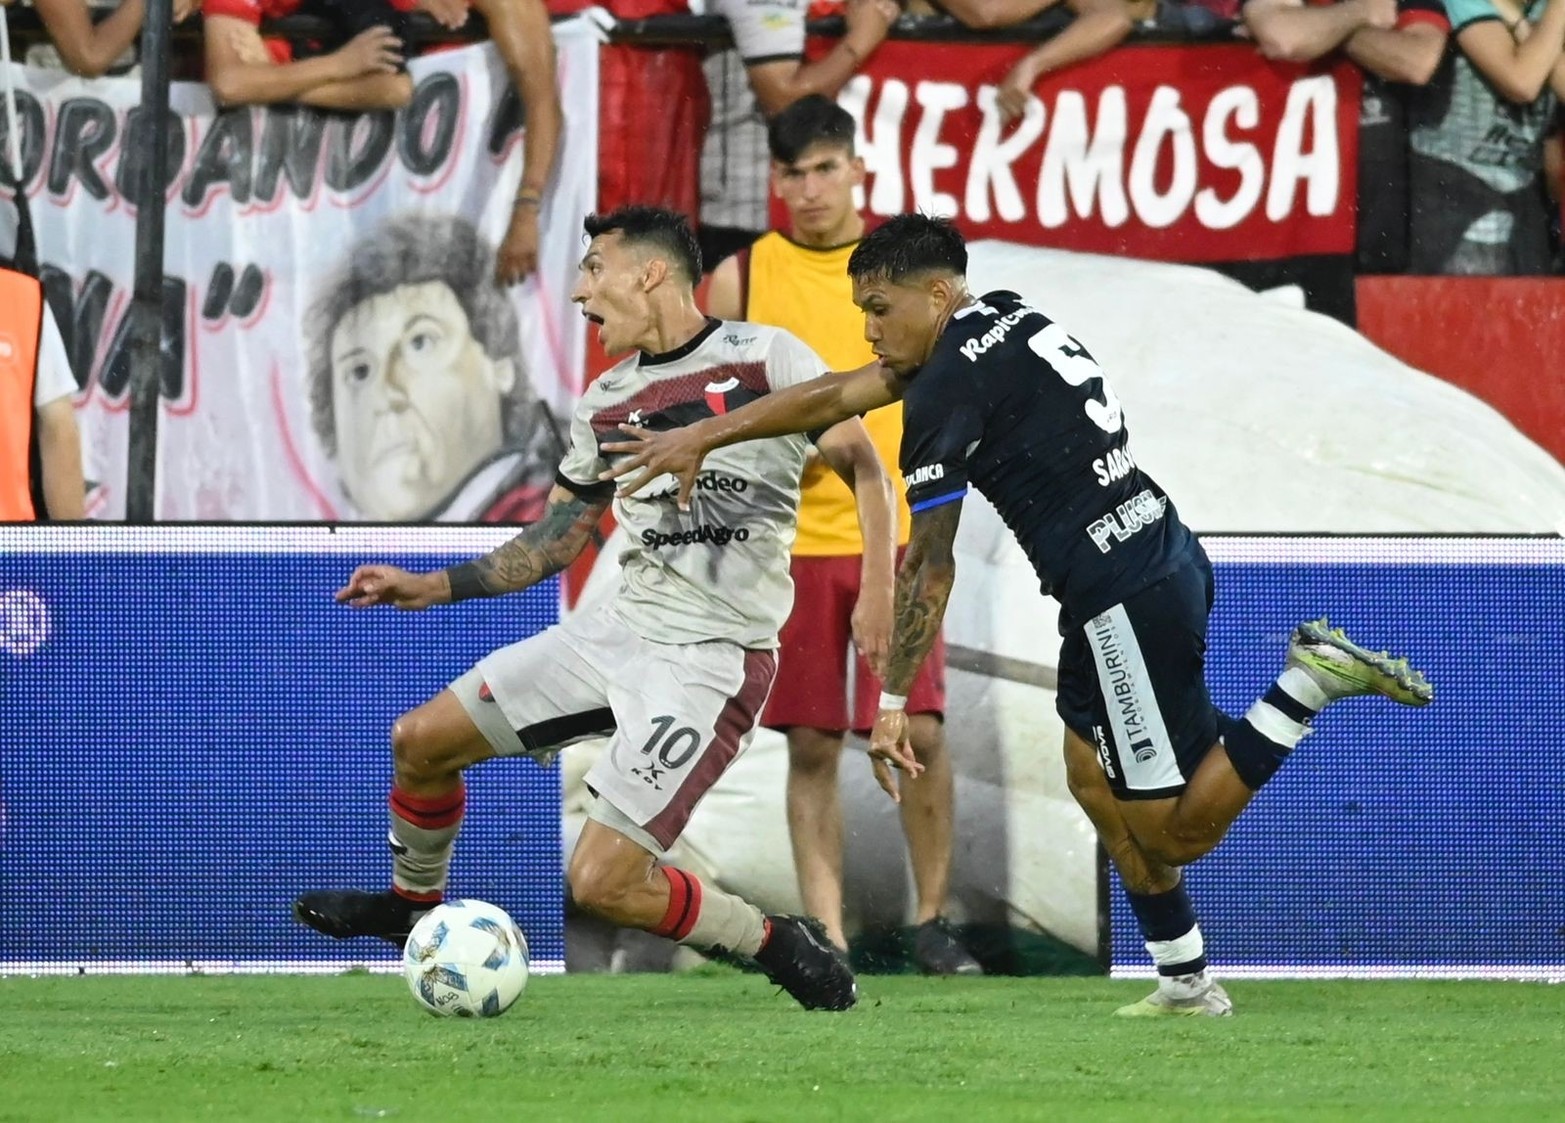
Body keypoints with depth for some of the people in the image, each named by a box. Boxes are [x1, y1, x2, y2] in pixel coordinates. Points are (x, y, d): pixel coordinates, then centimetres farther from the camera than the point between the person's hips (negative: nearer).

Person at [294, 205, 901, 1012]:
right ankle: (411, 905, 34)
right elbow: (552, 542, 22)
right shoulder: (603, 407, 12)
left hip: (713, 658, -7)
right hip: (624, 625, 7)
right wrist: (433, 588, 14)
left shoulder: (766, 359, -7)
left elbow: (865, 467, -6)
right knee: (421, 740, 8)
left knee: (602, 882, -18)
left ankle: (777, 945, 4)